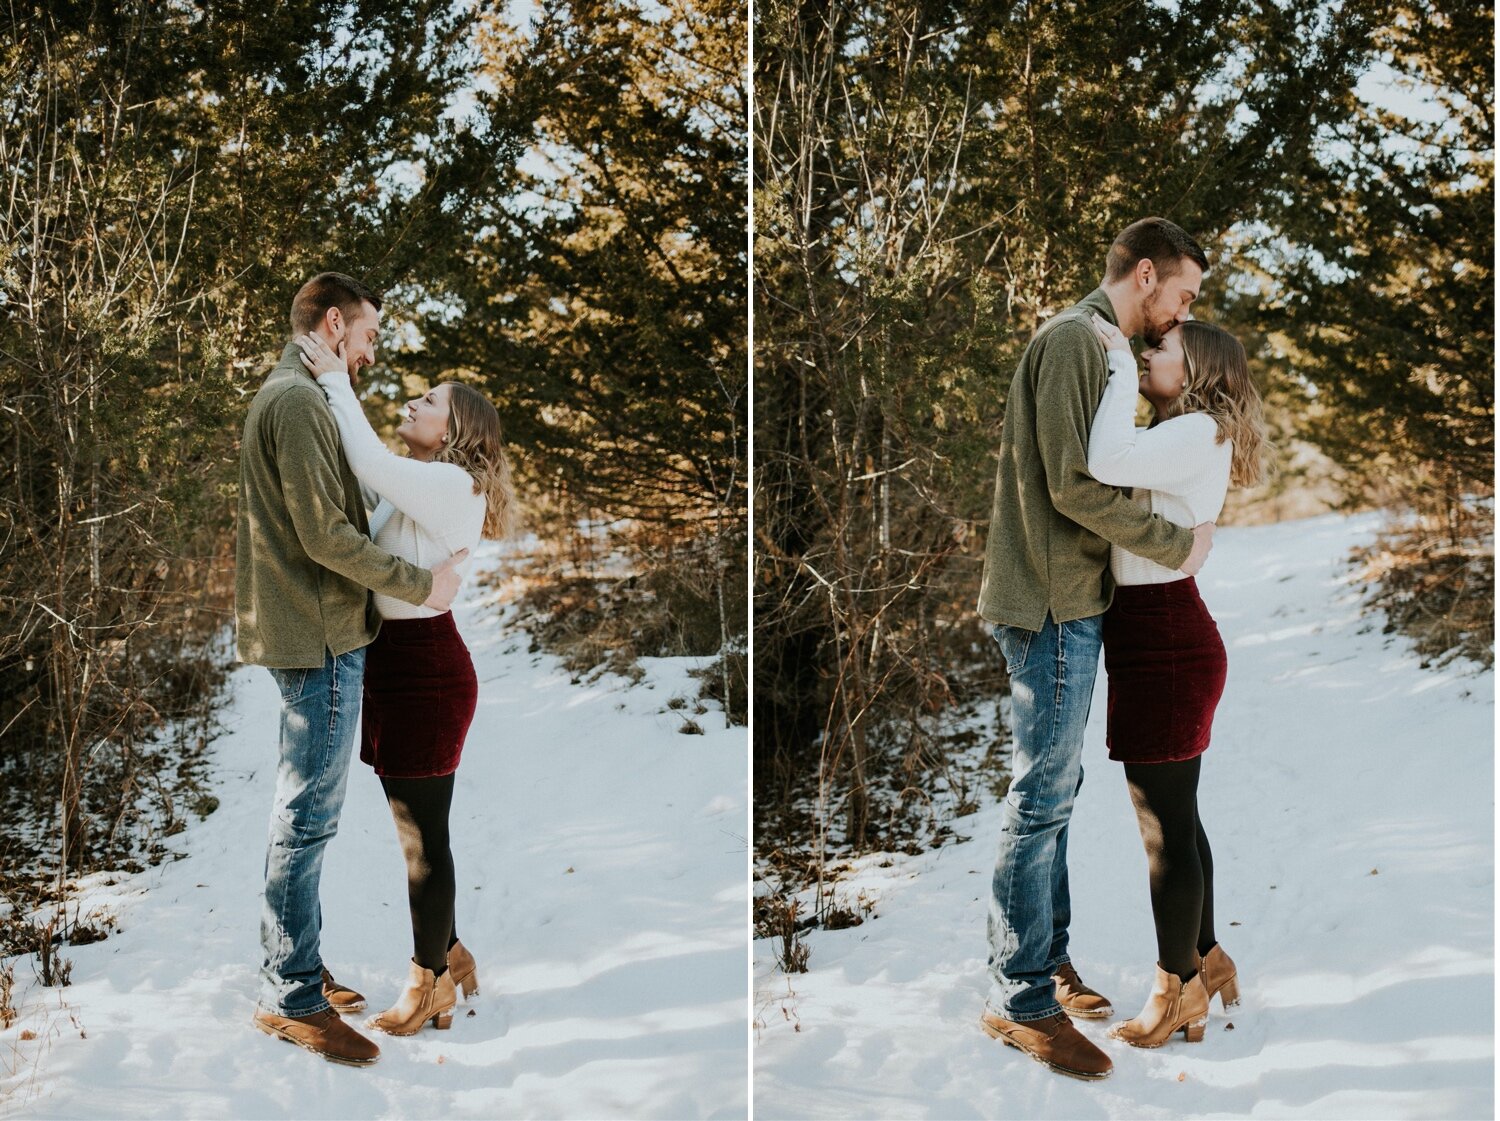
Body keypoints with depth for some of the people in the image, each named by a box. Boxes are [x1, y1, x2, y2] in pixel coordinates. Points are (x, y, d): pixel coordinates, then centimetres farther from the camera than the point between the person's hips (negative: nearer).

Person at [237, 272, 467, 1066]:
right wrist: (420, 583, -12)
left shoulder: (287, 395, 18)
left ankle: (294, 970, 25)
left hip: (313, 632, 11)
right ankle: (291, 998, 1)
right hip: (319, 638, -11)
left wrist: (422, 553, 12)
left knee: (305, 812, 16)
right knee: (309, 815, -5)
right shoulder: (298, 400, -16)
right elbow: (326, 536, -20)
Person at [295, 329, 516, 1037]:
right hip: (391, 659, 10)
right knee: (415, 826, 16)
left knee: (423, 832, 0)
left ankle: (430, 980, 12)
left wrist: (335, 381, -19)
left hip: (426, 666, -10)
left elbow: (371, 463, -28)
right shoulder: (409, 490, 16)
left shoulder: (453, 484, -15)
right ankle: (448, 956, 29)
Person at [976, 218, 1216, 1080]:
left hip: (1075, 600, 10)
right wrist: (1179, 545, -12)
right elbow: (1074, 487, -20)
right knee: (1043, 798, -5)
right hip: (1052, 604, -10)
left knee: (1056, 792, 16)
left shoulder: (1101, 347, 16)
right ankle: (1020, 1000, 3)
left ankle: (1048, 960, 26)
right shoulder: (1073, 339, -14)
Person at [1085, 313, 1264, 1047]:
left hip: (1166, 646, -10)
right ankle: (1206, 960, 30)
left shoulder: (1201, 433, -14)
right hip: (1154, 637, 10)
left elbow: (1108, 463, -30)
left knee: (1165, 827, 1)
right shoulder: (1178, 437, 17)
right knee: (1174, 819, 18)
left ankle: (1179, 985, 13)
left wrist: (1121, 363, -20)